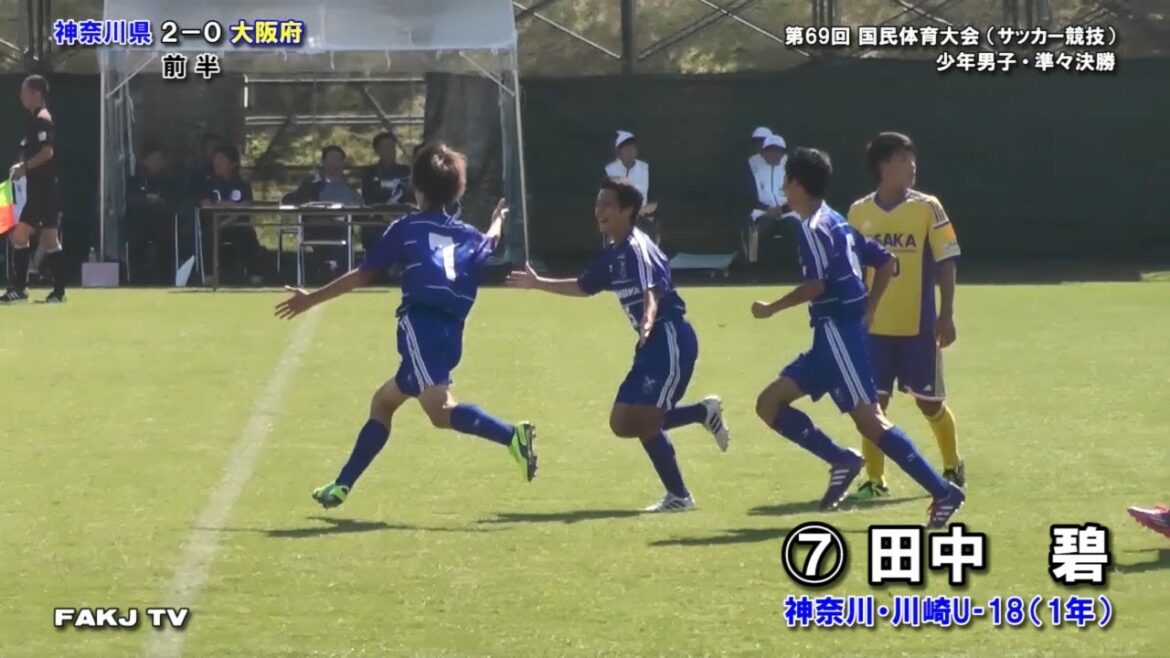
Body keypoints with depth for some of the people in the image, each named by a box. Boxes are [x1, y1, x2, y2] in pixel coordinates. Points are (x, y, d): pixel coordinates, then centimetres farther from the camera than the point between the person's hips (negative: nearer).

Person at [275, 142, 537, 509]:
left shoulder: (407, 228, 9)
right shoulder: (469, 236, 21)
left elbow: (362, 276, 12)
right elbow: (489, 244, 47)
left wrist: (311, 300, 23)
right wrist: (497, 223, 71)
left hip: (420, 325, -7)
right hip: (451, 334, 7)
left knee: (441, 411, -25)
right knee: (382, 402, 21)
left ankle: (512, 436, -44)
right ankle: (341, 487, 22)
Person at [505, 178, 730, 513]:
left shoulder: (638, 249, -17)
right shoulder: (613, 253, 12)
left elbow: (652, 291, -34)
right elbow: (584, 286, 30)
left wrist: (647, 322, -54)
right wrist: (538, 283, 31)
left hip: (671, 340, -10)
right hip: (652, 343, 10)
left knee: (643, 421, -13)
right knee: (622, 422, 8)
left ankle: (678, 496, 0)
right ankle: (705, 411, 21)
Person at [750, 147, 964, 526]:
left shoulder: (813, 227, -11)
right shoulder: (836, 222, 18)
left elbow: (817, 284, -21)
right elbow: (885, 262, 21)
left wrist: (772, 309, -11)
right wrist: (867, 311, 23)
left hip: (838, 333, -10)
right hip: (832, 337, 10)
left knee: (868, 419, -13)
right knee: (770, 403, 9)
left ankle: (943, 492, -15)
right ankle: (841, 461, 1)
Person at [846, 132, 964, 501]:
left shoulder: (927, 208, -4)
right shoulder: (859, 212, 2)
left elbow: (946, 263, -3)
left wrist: (946, 316, -8)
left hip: (918, 325, -2)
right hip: (874, 325, 2)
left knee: (929, 402, 7)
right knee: (873, 402, -2)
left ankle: (953, 468, 28)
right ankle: (874, 479, 6)